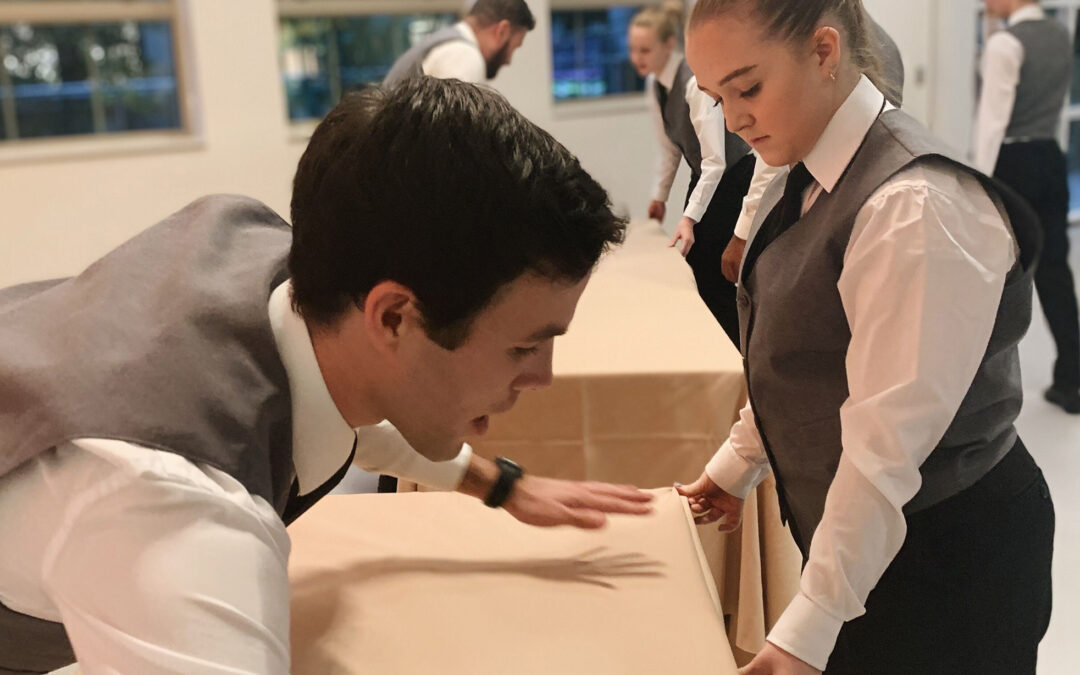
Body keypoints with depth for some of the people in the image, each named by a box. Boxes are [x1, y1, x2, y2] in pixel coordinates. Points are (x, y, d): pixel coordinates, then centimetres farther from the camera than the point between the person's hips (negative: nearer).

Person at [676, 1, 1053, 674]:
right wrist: (736, 467, 15)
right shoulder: (805, 181, 1)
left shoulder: (917, 207, -26)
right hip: (850, 535, 8)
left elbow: (888, 447, -27)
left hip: (944, 560, -7)